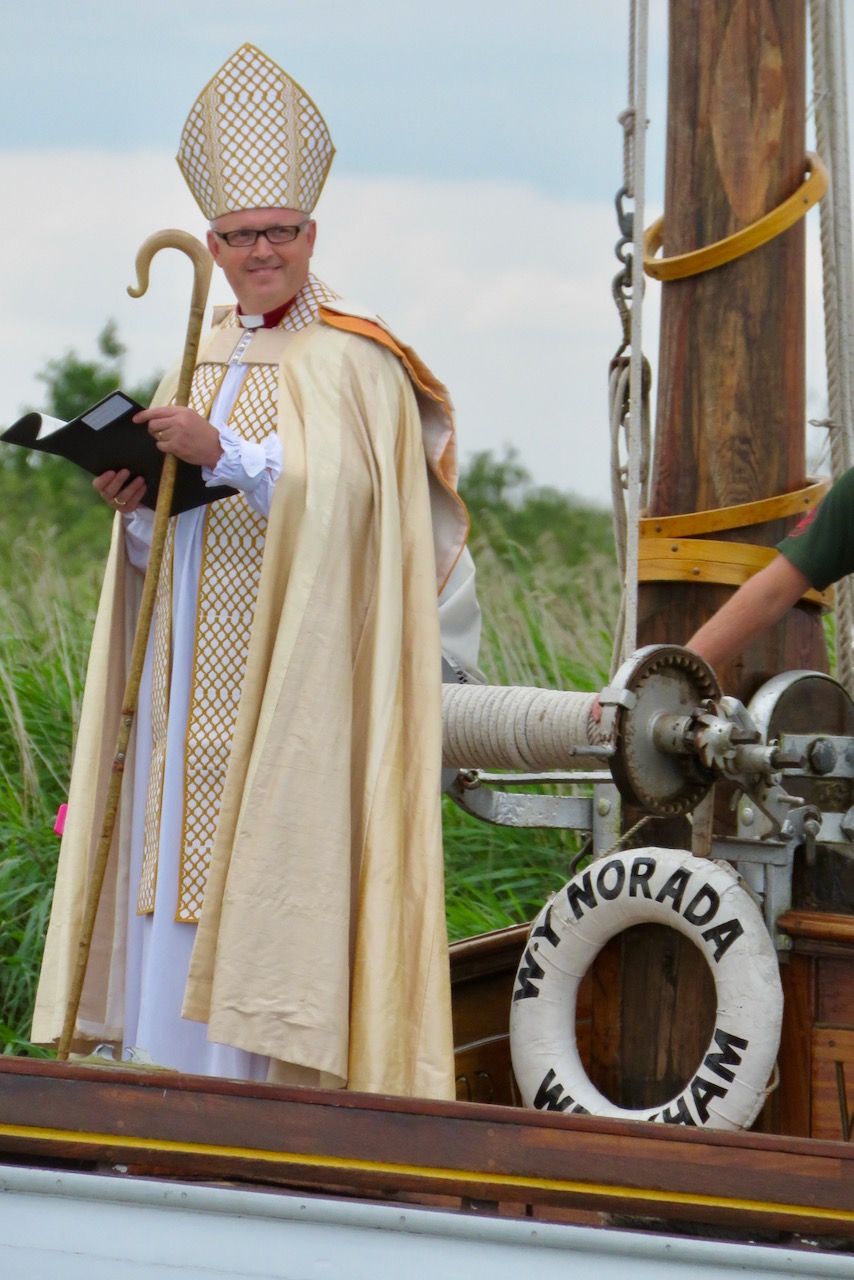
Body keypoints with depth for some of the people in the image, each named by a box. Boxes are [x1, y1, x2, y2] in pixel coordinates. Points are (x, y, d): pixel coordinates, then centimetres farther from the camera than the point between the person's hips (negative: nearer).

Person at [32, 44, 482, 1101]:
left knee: (275, 880, -8)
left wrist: (222, 452, -26)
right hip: (194, 681, 7)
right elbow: (160, 551, 15)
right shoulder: (201, 362, 16)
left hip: (294, 680, -6)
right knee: (180, 896, 5)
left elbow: (339, 497, -19)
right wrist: (134, 506, -6)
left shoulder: (352, 363, -4)